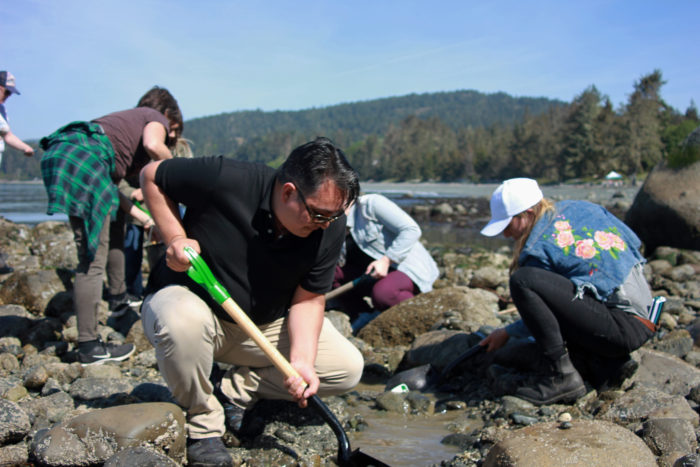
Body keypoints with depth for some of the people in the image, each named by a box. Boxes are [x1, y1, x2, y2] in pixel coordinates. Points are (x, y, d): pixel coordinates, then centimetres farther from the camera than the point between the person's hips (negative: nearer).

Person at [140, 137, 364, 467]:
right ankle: (202, 423, -12)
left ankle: (238, 389, 6)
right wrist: (175, 237, -24)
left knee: (347, 368, -7)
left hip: (265, 323, 4)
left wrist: (301, 359, -23)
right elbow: (151, 176, -12)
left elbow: (308, 298, -8)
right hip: (188, 299, -3)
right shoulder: (225, 181, -28)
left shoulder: (330, 225, -15)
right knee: (184, 321, -41)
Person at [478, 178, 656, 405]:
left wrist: (507, 332, 14)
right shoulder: (581, 208, 9)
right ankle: (604, 362, 14)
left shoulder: (539, 250, -13)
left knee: (522, 280, -22)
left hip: (625, 328, -10)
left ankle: (562, 376, -16)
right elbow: (633, 243, 18)